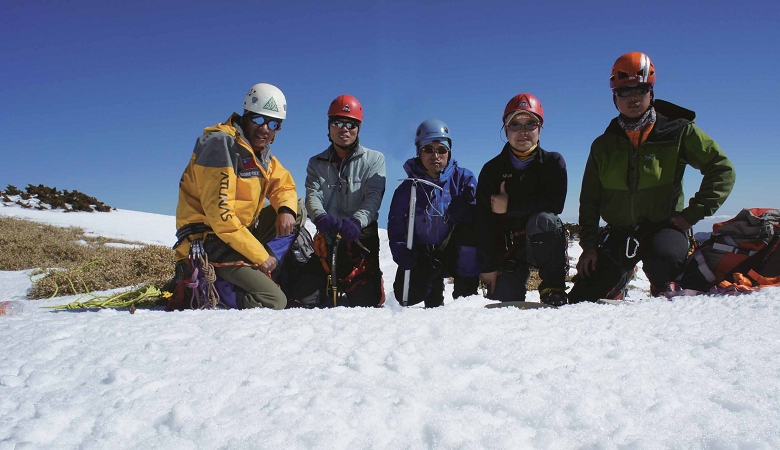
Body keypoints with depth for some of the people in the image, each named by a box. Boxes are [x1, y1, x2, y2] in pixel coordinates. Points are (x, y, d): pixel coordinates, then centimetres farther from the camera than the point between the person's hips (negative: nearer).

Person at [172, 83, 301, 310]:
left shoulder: (260, 150, 9)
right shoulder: (221, 144, -18)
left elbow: (285, 185, 15)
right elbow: (219, 213, -24)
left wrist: (286, 210, -11)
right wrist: (260, 255, -21)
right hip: (208, 241, -9)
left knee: (297, 211, 7)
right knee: (274, 301, -19)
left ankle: (256, 273, -1)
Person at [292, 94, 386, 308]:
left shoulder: (374, 159, 5)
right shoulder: (317, 163, 13)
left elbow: (374, 197, -8)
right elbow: (312, 196, -2)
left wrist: (356, 221, -29)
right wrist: (321, 218, -26)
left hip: (362, 240, -2)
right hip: (327, 240, 2)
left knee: (365, 302, -7)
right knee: (304, 300, -5)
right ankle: (332, 289, 27)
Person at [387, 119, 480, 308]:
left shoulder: (464, 178, -3)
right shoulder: (406, 188, -3)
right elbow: (396, 231, -2)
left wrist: (460, 210, -34)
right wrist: (406, 262, -17)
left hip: (455, 253, 0)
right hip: (422, 257, 1)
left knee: (468, 227, -30)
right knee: (408, 295, -22)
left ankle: (466, 290, -15)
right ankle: (435, 285, 16)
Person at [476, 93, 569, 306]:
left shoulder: (553, 162, -1)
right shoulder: (492, 169, -1)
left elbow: (555, 203, -18)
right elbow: (484, 221, -6)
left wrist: (510, 206, -18)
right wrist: (488, 265, -12)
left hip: (544, 243, 0)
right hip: (508, 248, 1)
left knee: (542, 219, -34)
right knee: (503, 300, -17)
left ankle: (553, 287, -19)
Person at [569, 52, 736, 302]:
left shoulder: (679, 132, -5)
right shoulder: (603, 145, 4)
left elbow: (722, 169, -3)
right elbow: (589, 200, 7)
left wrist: (693, 213, -12)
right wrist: (589, 244, -1)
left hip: (663, 227, -3)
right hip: (619, 233, 3)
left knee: (662, 258, -40)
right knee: (580, 301, -1)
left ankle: (663, 291, -1)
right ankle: (620, 277, 34)